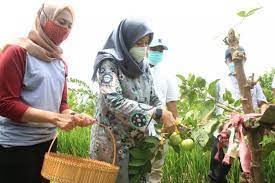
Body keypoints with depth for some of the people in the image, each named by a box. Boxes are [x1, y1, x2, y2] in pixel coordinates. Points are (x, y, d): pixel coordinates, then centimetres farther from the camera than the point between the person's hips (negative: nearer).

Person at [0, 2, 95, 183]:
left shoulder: (60, 62, 10)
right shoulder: (17, 51, -11)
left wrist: (73, 116, -11)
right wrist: (55, 118, -24)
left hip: (48, 143, 7)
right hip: (15, 146, -7)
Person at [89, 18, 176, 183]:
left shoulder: (144, 67, 7)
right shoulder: (109, 62, -13)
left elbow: (154, 99, 9)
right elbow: (115, 102, -26)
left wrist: (168, 120, -11)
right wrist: (158, 113, -28)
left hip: (139, 141, 6)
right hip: (111, 141, -6)